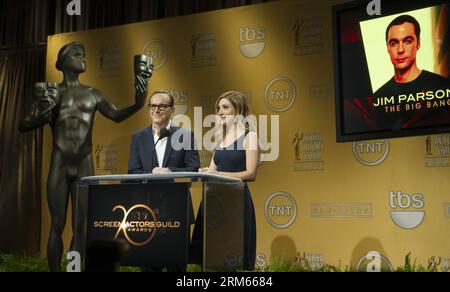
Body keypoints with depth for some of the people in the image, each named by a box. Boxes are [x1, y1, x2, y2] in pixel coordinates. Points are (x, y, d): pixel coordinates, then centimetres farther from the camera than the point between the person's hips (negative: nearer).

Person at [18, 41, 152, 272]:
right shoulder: (49, 93, 5)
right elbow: (23, 126, 5)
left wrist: (138, 103, -15)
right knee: (57, 226, 1)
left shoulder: (93, 94, 10)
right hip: (59, 166, -2)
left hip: (85, 166, 2)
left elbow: (117, 115, 4)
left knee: (79, 226, 4)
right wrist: (42, 115, -16)